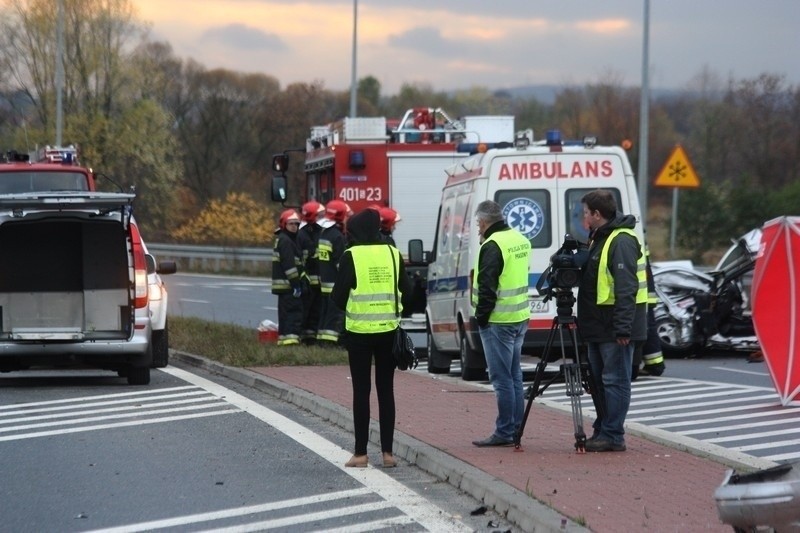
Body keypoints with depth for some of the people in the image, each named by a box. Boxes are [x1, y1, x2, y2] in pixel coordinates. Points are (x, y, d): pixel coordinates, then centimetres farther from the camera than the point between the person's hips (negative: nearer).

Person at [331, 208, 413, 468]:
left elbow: (338, 296, -7)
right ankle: (387, 452, 9)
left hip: (359, 331, -3)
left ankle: (361, 453, 5)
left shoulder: (351, 256, -9)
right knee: (386, 390, 10)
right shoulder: (393, 254, 1)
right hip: (388, 330, 3)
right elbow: (406, 291, 5)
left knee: (361, 391, 4)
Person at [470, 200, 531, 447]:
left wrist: (481, 316, -9)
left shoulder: (493, 246, -16)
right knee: (514, 375, 14)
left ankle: (505, 432, -3)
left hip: (499, 321, -9)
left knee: (502, 378, -5)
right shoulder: (520, 240, 12)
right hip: (520, 317, 9)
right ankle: (516, 429, 18)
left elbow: (487, 286, -19)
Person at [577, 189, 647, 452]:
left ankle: (612, 436, -5)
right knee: (600, 379, 15)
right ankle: (603, 431, 22)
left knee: (615, 380, -7)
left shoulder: (621, 241, -16)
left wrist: (623, 327, -27)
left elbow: (626, 288, -23)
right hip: (599, 327, 11)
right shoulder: (599, 238, 18)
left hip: (614, 330, -11)